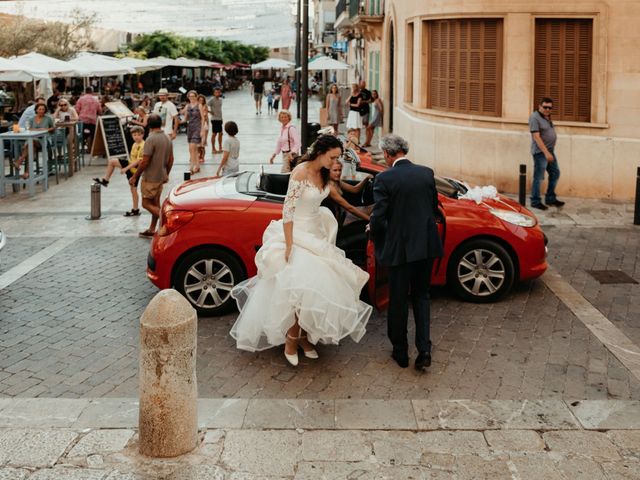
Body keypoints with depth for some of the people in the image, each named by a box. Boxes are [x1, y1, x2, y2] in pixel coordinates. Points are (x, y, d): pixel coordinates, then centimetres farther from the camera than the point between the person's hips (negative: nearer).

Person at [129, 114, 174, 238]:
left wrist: (135, 177, -13)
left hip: (150, 177, -8)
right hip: (161, 176, 8)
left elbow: (145, 162, -21)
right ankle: (152, 230, 20)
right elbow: (170, 159, 12)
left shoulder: (151, 139, -20)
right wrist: (166, 174, 24)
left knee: (146, 203, -1)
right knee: (155, 203, 14)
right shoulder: (167, 138, 5)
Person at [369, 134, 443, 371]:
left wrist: (378, 241, 6)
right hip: (427, 245, 4)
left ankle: (400, 352, 22)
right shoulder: (427, 173, 1)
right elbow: (434, 209, 10)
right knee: (421, 296, 18)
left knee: (398, 301, 11)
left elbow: (378, 218, -14)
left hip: (400, 247, -4)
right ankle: (424, 349, 7)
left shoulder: (384, 179, -14)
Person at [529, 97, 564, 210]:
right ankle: (535, 201, 6)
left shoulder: (547, 117, 13)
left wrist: (550, 152, 17)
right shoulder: (535, 118, -14)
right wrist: (546, 152, -25)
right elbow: (536, 137, -21)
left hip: (550, 151, 9)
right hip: (540, 152, -9)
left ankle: (550, 199, 23)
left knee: (555, 174, 13)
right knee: (538, 178, -3)